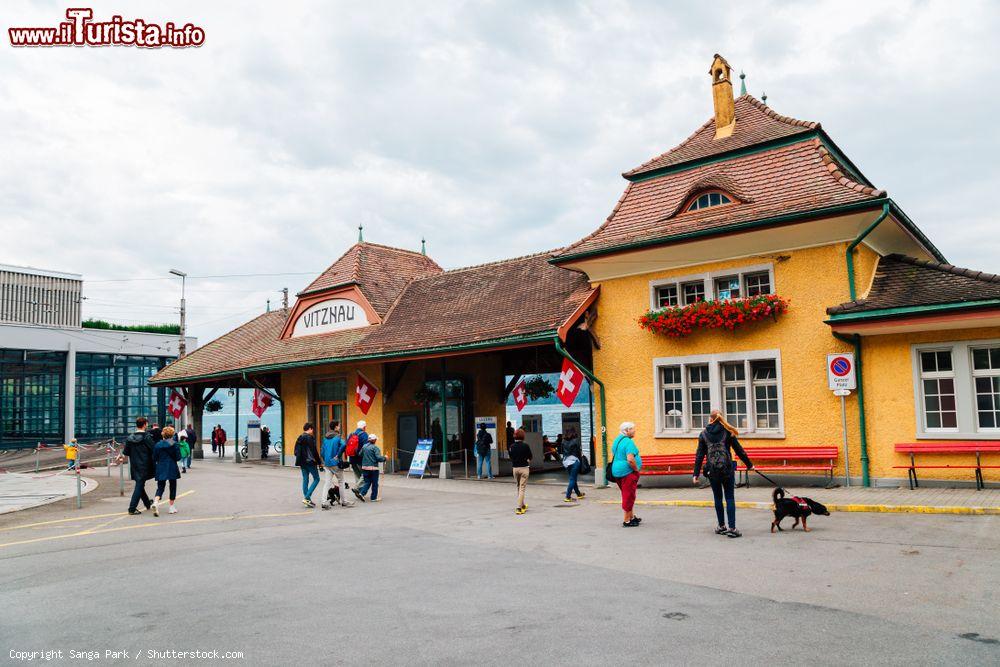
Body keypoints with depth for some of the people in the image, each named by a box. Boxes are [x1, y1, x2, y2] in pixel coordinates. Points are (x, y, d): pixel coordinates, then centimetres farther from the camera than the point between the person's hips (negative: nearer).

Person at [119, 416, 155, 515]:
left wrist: (122, 459, 30)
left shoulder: (130, 438, 4)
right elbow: (153, 451, -12)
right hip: (144, 466, -6)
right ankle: (132, 508, -5)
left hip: (134, 466, 6)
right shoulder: (147, 437, -12)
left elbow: (126, 453, 10)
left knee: (140, 485, 18)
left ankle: (147, 503, 35)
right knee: (139, 486, -3)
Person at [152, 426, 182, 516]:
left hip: (161, 469, 2)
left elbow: (154, 458, 4)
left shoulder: (157, 445, 2)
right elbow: (178, 457, -7)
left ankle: (156, 502, -22)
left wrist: (156, 467, 18)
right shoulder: (174, 444, -6)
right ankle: (172, 507, 13)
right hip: (172, 468, -2)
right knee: (172, 486, 10)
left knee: (160, 487, 6)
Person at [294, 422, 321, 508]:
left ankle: (308, 500, 14)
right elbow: (314, 451, -16)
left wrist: (299, 459, 19)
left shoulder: (299, 438, 10)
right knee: (316, 479, 2)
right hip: (310, 462, -8)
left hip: (302, 462, 8)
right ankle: (307, 498, -7)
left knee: (305, 480, 12)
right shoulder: (310, 438, -14)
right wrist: (318, 461, -9)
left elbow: (296, 451, 14)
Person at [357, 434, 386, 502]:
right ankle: (374, 498, 11)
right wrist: (384, 458, -1)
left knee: (367, 482, 14)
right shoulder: (375, 448, -12)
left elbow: (360, 455, 13)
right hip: (373, 468, -5)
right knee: (374, 483, 6)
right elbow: (378, 458, -19)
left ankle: (361, 493, -6)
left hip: (364, 467, 5)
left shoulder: (364, 446, 6)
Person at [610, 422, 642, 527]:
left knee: (627, 495, 20)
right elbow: (630, 460, -26)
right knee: (629, 496, 1)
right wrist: (636, 469, -13)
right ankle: (626, 521, 7)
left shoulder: (617, 440, 12)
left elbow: (613, 456, 20)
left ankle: (632, 517, 30)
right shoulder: (629, 442, -17)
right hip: (628, 472, -9)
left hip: (616, 471, 9)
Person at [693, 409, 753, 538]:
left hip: (712, 470, 1)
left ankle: (722, 526, 21)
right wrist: (749, 465, 15)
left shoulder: (703, 434, 3)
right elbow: (739, 450, 4)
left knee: (718, 498, 14)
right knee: (730, 498, 3)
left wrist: (696, 473, 5)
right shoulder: (727, 432, 1)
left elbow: (700, 455, 2)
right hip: (727, 469, -1)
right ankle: (731, 529, -2)